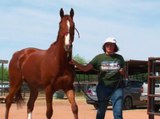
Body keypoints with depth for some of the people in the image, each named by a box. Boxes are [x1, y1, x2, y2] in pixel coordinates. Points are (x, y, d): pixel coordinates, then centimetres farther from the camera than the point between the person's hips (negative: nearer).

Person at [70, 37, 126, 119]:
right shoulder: (99, 58, 1)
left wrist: (122, 72, -10)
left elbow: (124, 74, 13)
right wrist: (75, 63, -21)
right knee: (101, 112, 7)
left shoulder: (119, 58, 5)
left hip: (117, 88, 0)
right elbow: (85, 68, -6)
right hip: (103, 88, 0)